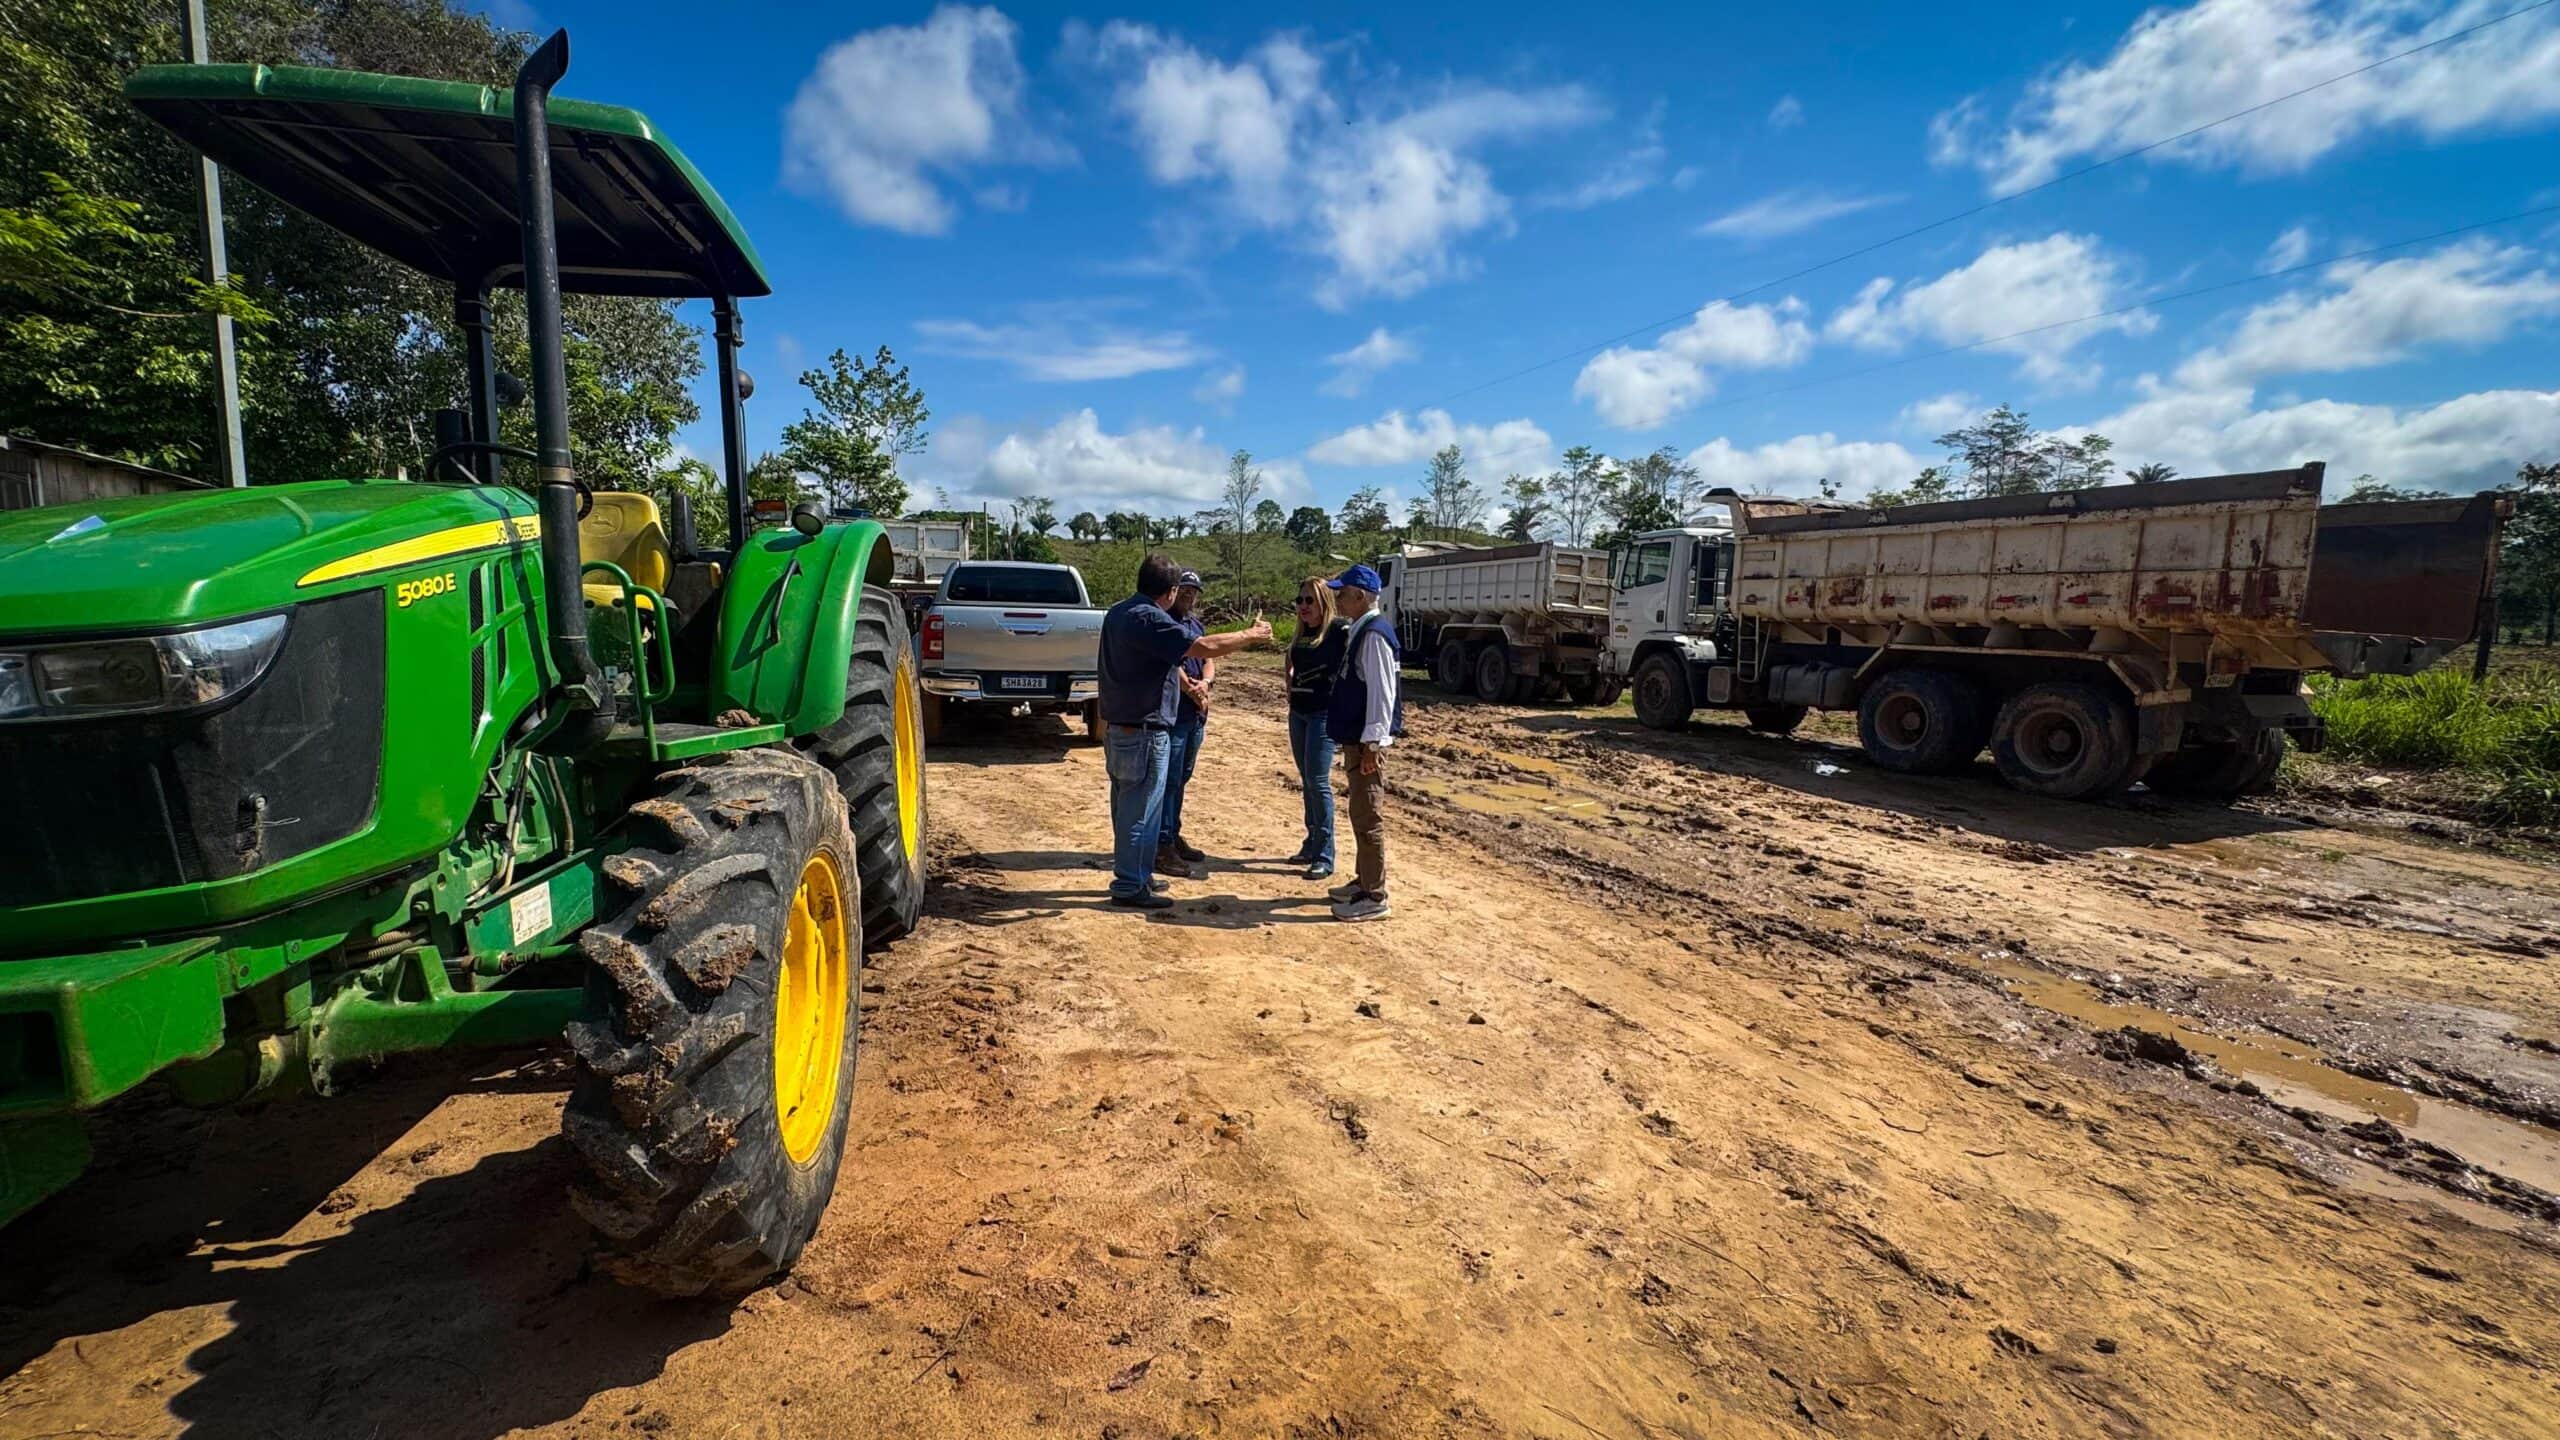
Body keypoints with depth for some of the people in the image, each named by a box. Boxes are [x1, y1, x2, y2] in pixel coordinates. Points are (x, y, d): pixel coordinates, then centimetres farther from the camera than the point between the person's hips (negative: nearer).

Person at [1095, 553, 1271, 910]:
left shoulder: (1117, 613, 10)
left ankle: (1134, 875, 28)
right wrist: (1251, 635, -13)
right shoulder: (1150, 619, -20)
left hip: (1118, 726, 10)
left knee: (1128, 806, 17)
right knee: (1140, 810, -1)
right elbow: (1204, 647, -26)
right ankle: (1130, 887, 7)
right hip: (1143, 732, -10)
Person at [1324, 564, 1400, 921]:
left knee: (1367, 816, -4)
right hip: (1355, 738, 10)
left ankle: (1374, 898, 3)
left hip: (1367, 741, -10)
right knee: (1360, 814, 17)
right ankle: (1364, 881, 29)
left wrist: (1372, 743, -23)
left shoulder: (1374, 633, -17)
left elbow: (1381, 691, -22)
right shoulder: (1356, 632, 14)